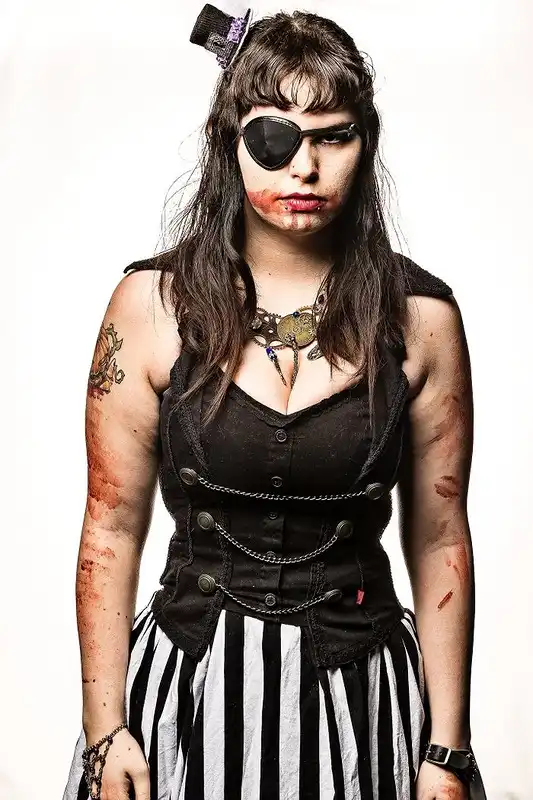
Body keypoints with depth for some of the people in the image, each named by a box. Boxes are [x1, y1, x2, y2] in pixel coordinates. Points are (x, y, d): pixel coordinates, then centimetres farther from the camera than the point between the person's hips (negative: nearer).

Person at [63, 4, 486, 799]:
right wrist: (103, 733, -4)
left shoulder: (420, 317, -6)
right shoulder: (151, 305, -7)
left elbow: (440, 540, 0)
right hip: (189, 683, 0)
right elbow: (111, 531, -3)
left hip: (360, 693, 1)